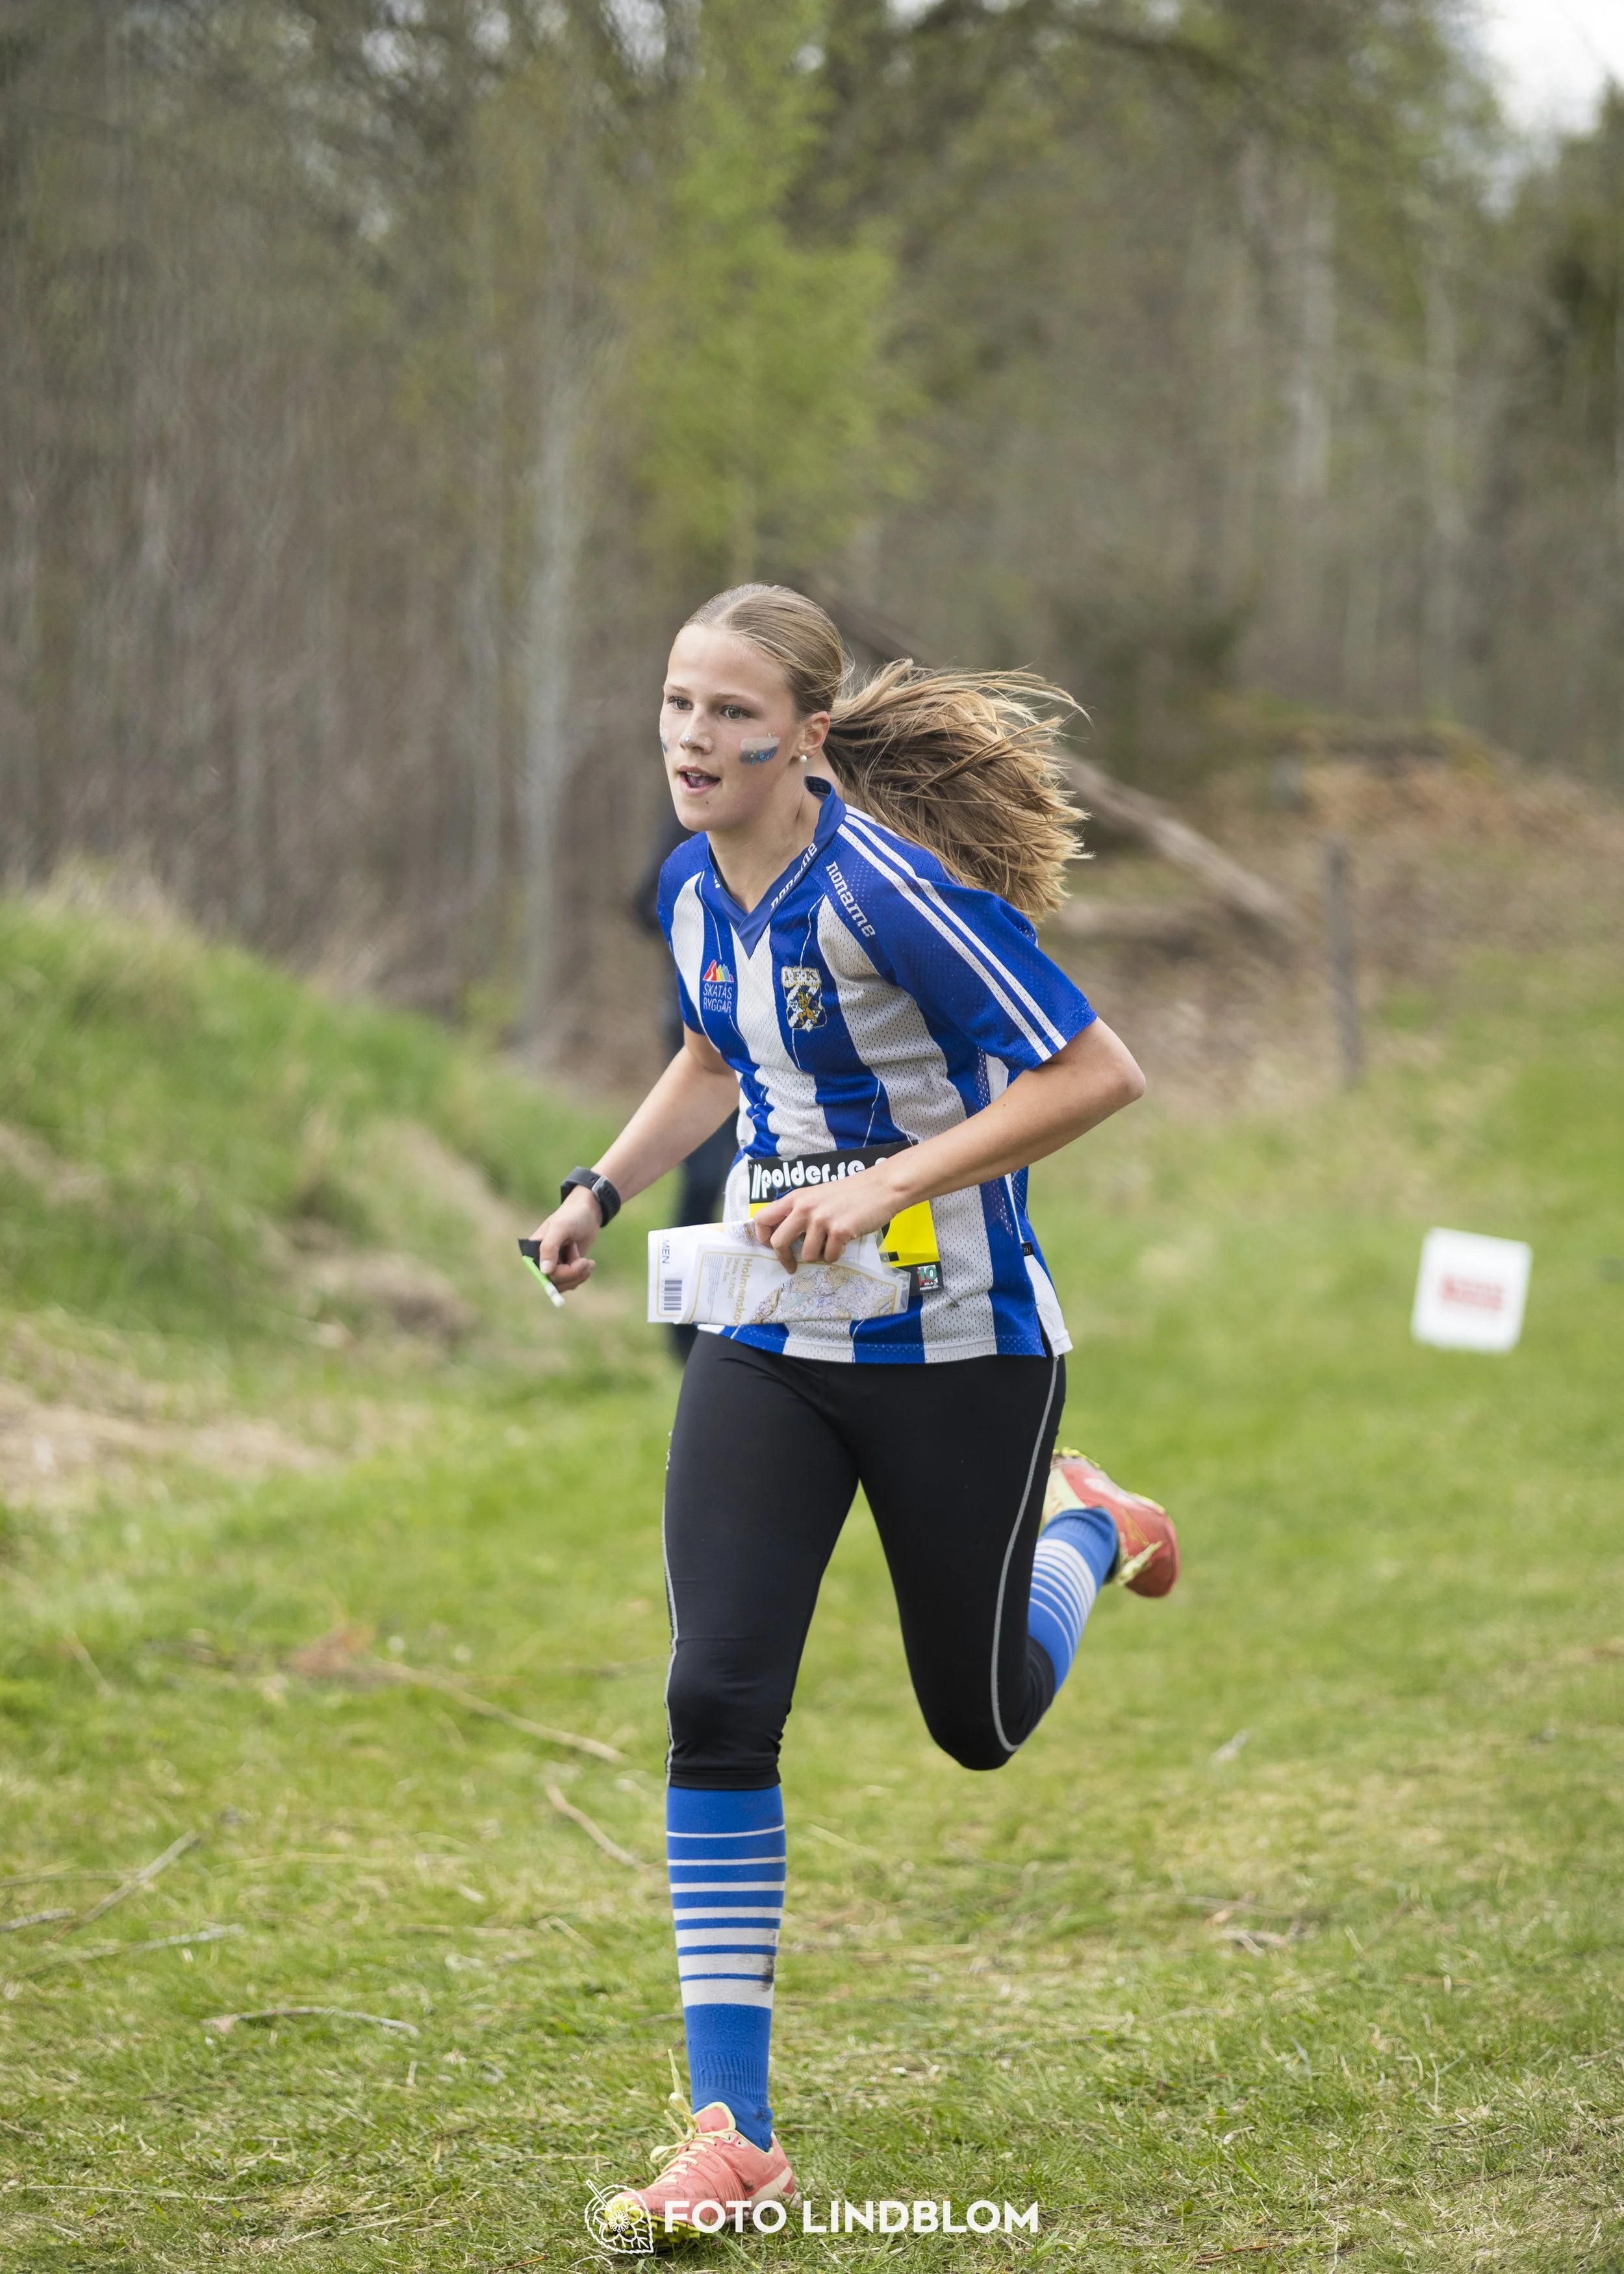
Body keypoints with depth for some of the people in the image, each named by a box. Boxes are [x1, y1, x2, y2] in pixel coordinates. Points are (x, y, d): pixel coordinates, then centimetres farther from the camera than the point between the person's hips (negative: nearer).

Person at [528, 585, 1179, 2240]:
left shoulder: (890, 889, -22)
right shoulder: (693, 891, 1)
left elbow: (1097, 1073, -23)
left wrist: (890, 1185, -27)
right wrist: (601, 1189, 9)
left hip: (958, 1347, -5)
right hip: (770, 1346, 5)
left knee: (979, 1721, 9)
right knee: (717, 1700, -10)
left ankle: (1081, 1529, 45)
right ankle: (730, 2136, -6)